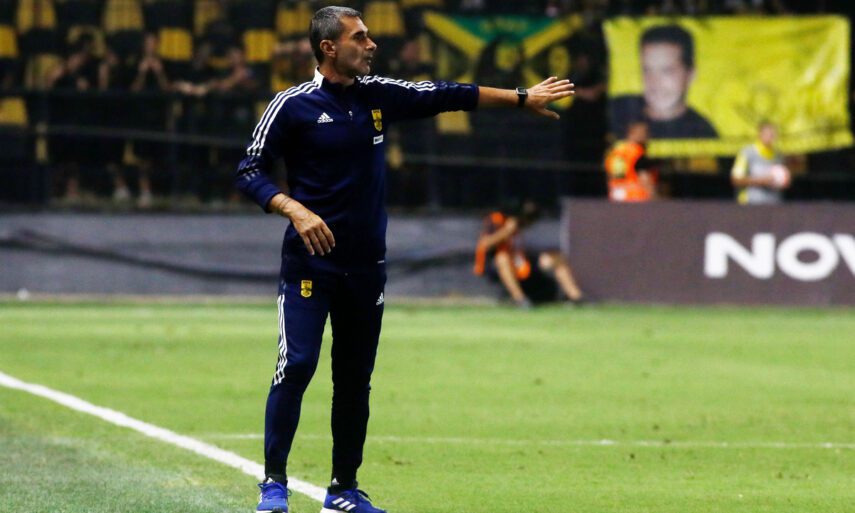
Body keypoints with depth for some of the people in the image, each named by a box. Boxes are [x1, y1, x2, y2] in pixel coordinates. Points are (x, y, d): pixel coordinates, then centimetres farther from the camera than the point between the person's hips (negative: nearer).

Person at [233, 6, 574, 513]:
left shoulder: (379, 95, 7)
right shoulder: (294, 105, -7)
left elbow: (447, 95, 14)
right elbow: (250, 171, -7)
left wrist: (522, 98, 16)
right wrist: (295, 209, -22)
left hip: (366, 264, 5)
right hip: (310, 262, -5)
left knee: (356, 378, 9)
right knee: (297, 365, -13)